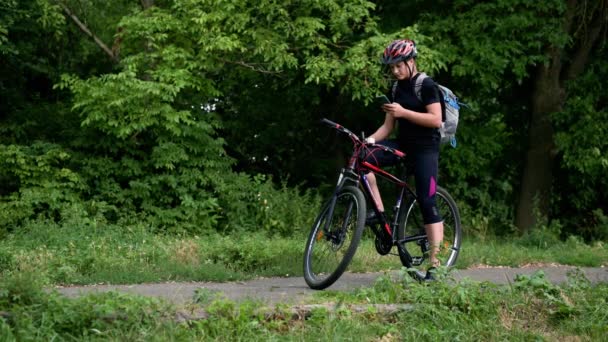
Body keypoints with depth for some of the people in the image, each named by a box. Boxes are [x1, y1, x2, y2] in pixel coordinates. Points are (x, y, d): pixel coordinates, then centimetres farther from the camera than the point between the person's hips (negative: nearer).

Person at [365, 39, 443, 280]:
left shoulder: (426, 85, -9)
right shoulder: (397, 88, 12)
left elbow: (436, 119, -18)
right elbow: (389, 126, 12)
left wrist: (403, 112, -22)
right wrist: (370, 140, -6)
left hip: (425, 148, -7)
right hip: (403, 144, 7)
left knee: (427, 202, -10)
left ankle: (435, 264, -7)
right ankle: (379, 211, -11)